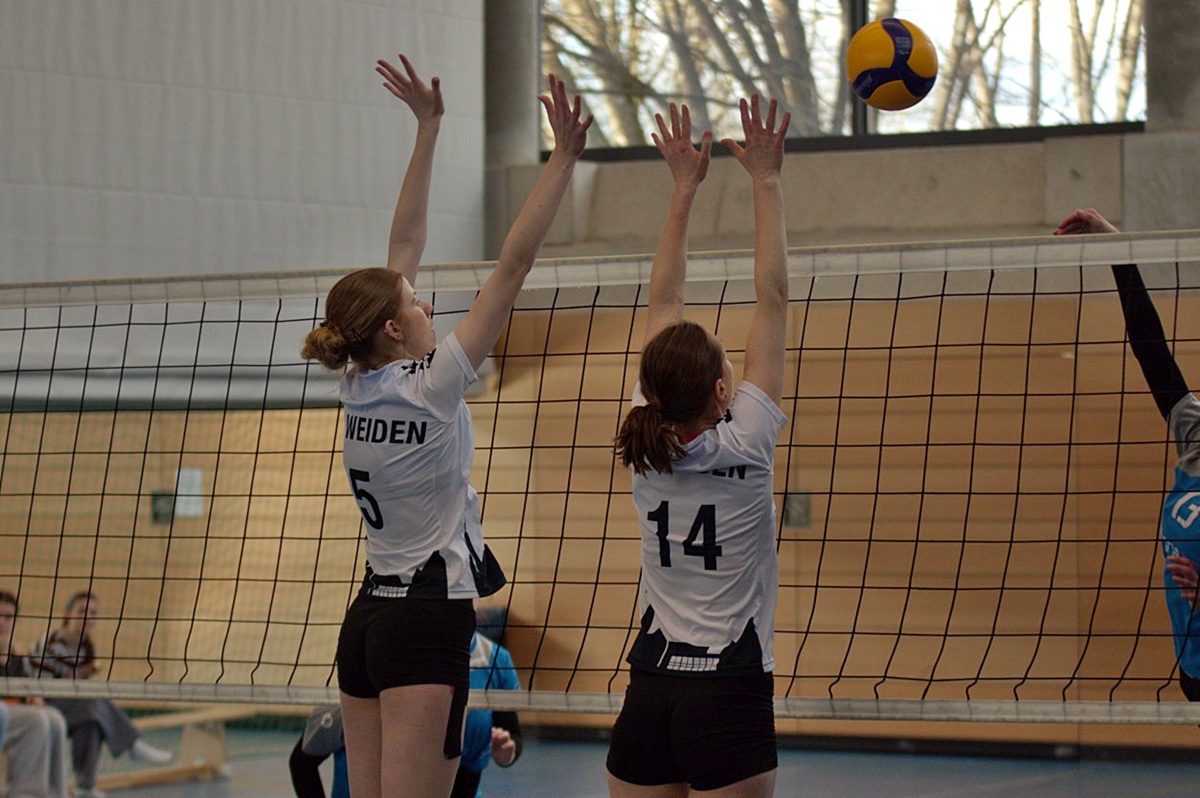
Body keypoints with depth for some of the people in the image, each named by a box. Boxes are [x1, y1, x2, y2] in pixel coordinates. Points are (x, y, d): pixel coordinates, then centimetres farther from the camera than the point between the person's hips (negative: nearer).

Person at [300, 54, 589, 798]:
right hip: (428, 622, -8)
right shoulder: (429, 387, -13)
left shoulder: (363, 384, 6)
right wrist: (563, 159, -14)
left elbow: (405, 244, 12)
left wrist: (428, 128, 15)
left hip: (368, 620, 8)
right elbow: (513, 268, -15)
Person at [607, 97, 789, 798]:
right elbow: (773, 300, -6)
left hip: (649, 687, 5)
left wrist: (685, 188, 15)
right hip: (730, 690, -5)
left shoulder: (648, 442, 3)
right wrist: (766, 182, -2)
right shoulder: (744, 445, -9)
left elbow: (664, 303, 11)